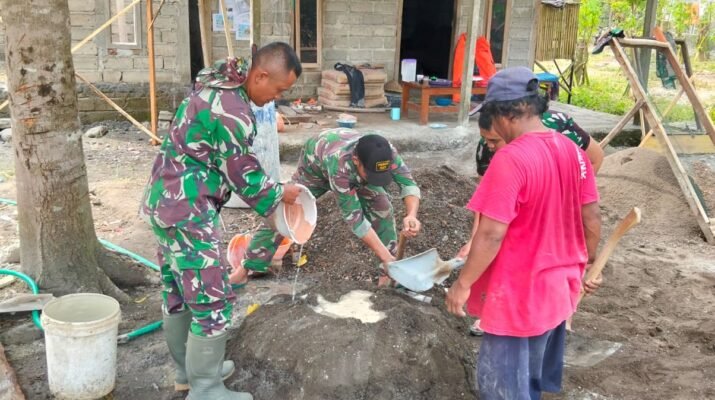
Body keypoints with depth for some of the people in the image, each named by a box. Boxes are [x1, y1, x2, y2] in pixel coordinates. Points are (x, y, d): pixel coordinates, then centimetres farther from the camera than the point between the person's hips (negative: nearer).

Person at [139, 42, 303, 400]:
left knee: (178, 293, 19)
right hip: (188, 212, -11)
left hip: (165, 201, 11)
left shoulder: (218, 85, 9)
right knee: (212, 301, -1)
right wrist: (280, 194, 3)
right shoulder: (232, 111, -22)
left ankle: (188, 370, 35)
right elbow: (243, 175, -14)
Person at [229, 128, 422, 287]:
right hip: (316, 165, -3)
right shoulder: (340, 163, -48)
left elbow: (409, 183, -30)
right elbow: (354, 217, -44)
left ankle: (388, 272, 0)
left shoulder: (385, 153, -38)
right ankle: (245, 269, 8)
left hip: (355, 171, 4)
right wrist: (386, 257, -45)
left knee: (383, 209, -12)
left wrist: (411, 215, -53)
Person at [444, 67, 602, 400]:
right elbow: (591, 218, 7)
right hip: (559, 287, 8)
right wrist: (589, 263, 21)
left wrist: (463, 284, -13)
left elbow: (491, 235, -24)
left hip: (519, 296, -8)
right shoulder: (573, 151, 0)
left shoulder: (511, 159, -24)